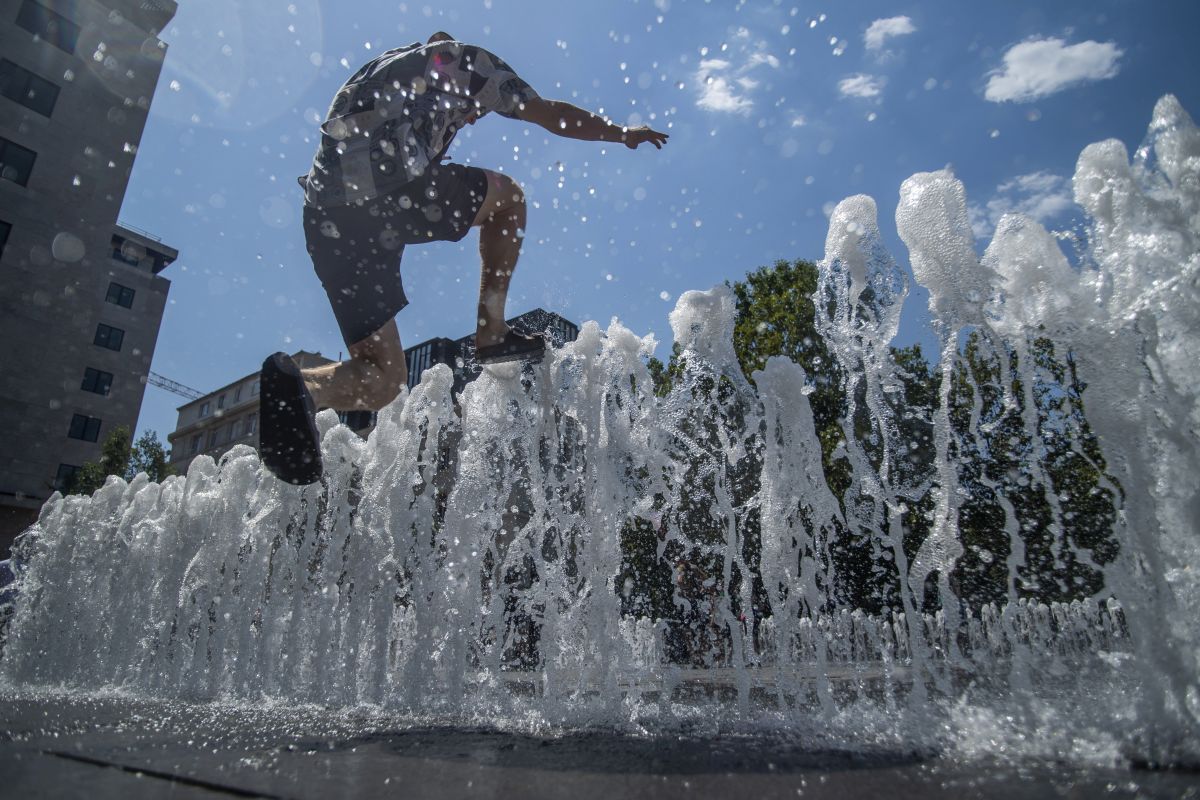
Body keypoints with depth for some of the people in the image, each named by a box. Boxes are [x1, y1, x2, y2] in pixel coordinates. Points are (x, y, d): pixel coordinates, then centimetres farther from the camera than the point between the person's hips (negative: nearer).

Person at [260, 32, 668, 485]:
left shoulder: (377, 73, 39)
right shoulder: (462, 60, 20)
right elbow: (551, 116, 17)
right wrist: (623, 134, 30)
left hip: (326, 219, 7)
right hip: (394, 190, -6)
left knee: (380, 383, 11)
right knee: (508, 197, 21)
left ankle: (299, 386, -20)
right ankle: (491, 335, 9)